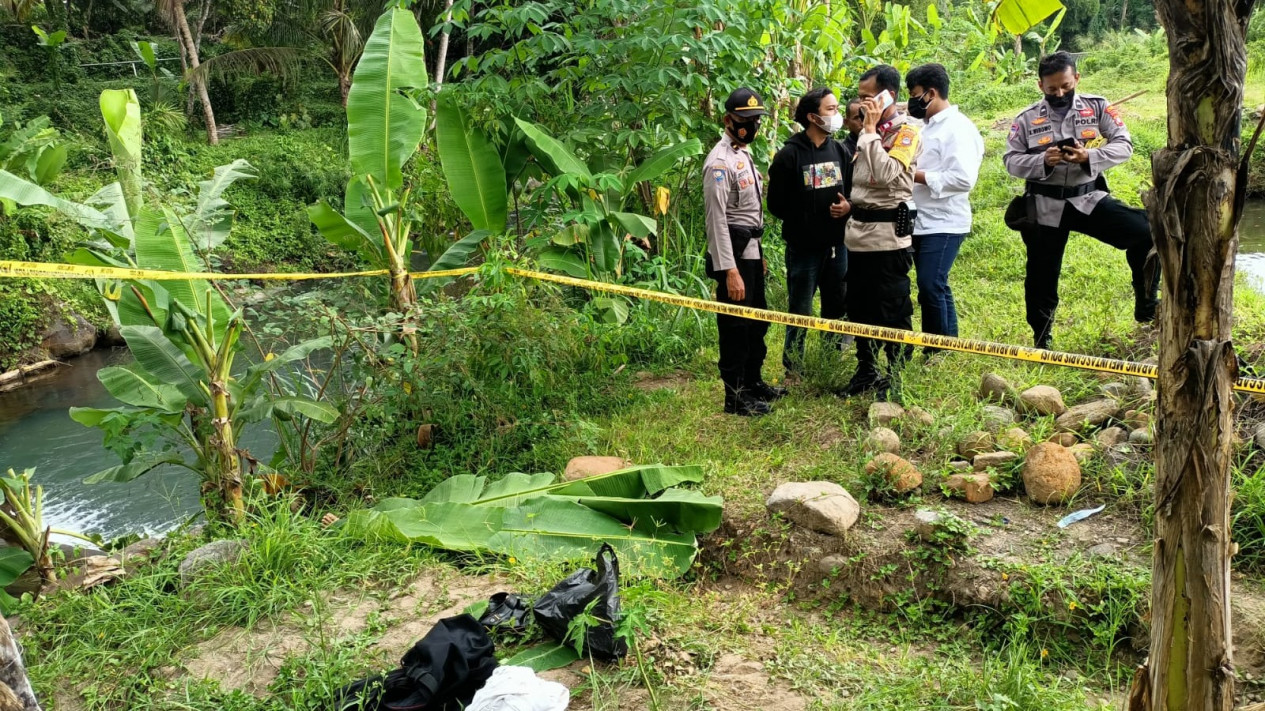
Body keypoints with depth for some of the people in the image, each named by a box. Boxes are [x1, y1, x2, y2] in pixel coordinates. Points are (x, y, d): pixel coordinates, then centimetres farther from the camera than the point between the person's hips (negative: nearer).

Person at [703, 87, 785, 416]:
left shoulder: (744, 154, 15)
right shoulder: (720, 162, -15)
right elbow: (716, 219, -21)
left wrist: (759, 254, 19)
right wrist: (729, 271, -24)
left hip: (752, 250, 9)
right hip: (733, 253, -9)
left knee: (757, 321, 18)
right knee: (735, 325, -1)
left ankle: (753, 381, 33)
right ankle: (735, 396, 9)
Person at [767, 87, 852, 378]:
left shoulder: (839, 150, 7)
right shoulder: (789, 155, -9)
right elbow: (775, 203, -6)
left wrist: (848, 206, -6)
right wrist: (803, 222, -4)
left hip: (837, 245, 5)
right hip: (803, 248, -5)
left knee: (836, 310, 13)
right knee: (800, 313, 3)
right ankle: (792, 372, 16)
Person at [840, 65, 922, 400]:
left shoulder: (907, 131, -10)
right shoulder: (868, 129, 12)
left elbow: (885, 174, -25)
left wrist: (870, 129, -18)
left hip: (888, 233, -8)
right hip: (859, 229, 8)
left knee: (892, 311, 0)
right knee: (860, 307, 15)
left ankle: (895, 380, 11)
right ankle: (866, 372, 28)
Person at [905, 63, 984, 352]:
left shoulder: (957, 128, -12)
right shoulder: (928, 127, 17)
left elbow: (963, 178, -22)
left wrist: (918, 176, -17)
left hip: (943, 225, -9)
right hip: (921, 223, 9)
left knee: (930, 286, -13)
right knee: (936, 287, 12)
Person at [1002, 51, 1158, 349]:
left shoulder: (1098, 107, 0)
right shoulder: (1027, 118, 0)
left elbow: (1124, 145, -4)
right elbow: (1011, 161, -3)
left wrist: (1090, 156, -22)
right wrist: (1043, 161, -21)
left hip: (1089, 198, 0)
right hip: (1045, 207, 0)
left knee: (1146, 231, -19)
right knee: (1042, 277, 9)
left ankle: (1147, 305, -3)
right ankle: (1041, 341, 28)